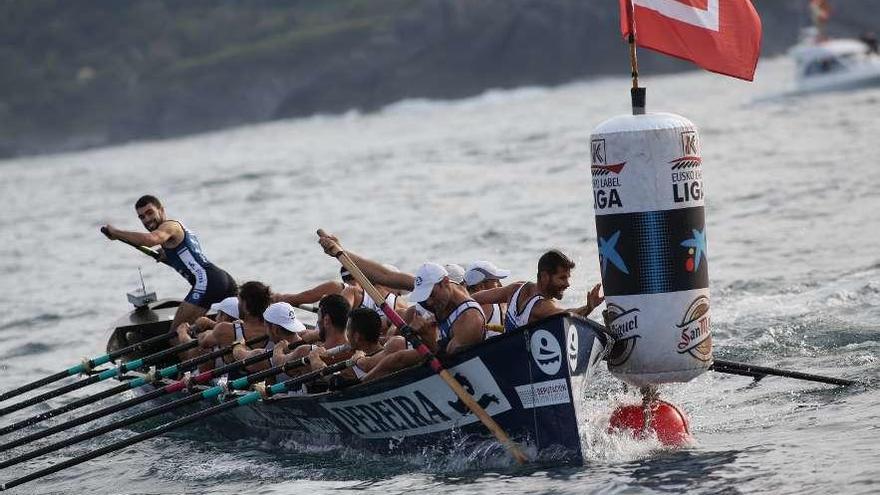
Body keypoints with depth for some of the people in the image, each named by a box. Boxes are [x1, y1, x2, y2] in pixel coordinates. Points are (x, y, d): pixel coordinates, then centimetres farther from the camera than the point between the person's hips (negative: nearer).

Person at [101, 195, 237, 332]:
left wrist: (116, 233, -14)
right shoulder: (181, 228, 30)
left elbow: (150, 239, -23)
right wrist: (166, 258, 28)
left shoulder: (169, 226, -1)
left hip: (207, 281, -10)